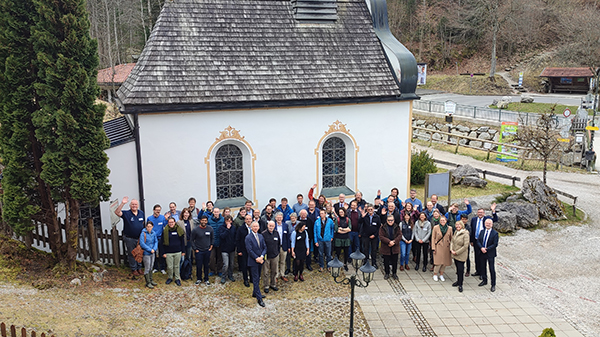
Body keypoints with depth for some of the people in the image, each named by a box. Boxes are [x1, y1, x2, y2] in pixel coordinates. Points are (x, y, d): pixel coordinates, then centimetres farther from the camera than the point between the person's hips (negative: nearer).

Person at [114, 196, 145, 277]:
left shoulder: (141, 213, 2)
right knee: (131, 254, 8)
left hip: (140, 238, 4)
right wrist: (122, 203, -41)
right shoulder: (126, 213, -12)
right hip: (129, 239, -4)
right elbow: (117, 212, -31)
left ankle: (139, 268, 29)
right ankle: (134, 270, 20)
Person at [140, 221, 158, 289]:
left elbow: (156, 242, 6)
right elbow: (142, 244, -18)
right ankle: (148, 283, 12)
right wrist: (150, 250, -17)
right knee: (147, 268, 2)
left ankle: (151, 280, 29)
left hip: (153, 253, 5)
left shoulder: (153, 233, 2)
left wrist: (154, 249, -11)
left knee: (151, 267, 16)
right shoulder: (143, 234, -14)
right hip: (146, 253, -5)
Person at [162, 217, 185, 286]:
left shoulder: (179, 230, 0)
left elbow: (182, 241, 5)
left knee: (177, 266, 10)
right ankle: (170, 278, 25)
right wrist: (163, 253, -2)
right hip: (168, 252, -1)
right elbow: (163, 242, 1)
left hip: (178, 252, 1)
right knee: (169, 266, 5)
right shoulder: (165, 231, -3)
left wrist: (183, 251, 4)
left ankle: (177, 279, 21)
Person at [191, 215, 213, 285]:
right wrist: (195, 249, -5)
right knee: (199, 266, 4)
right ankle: (199, 279, 23)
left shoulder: (210, 229, -3)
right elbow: (192, 240, -2)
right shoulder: (195, 230, -10)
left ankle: (206, 279, 24)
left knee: (206, 266, 11)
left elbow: (212, 238, 12)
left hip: (207, 251, 2)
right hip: (199, 251, -2)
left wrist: (211, 246, 4)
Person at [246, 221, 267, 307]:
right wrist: (256, 258, -18)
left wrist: (262, 257, -10)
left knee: (258, 278, 15)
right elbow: (250, 250, -14)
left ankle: (255, 293, 30)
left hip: (260, 260, 6)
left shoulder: (261, 236, 10)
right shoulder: (248, 237, -10)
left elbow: (264, 247, 6)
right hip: (253, 261, -6)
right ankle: (259, 298, -2)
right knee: (255, 279, -3)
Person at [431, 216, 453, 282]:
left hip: (446, 248, 2)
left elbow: (451, 239, 9)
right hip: (438, 247, -2)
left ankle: (441, 275, 21)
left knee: (445, 262, 4)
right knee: (438, 262, -7)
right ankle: (435, 275, 12)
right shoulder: (436, 228, -1)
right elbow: (433, 238, 0)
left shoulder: (450, 228, 4)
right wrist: (433, 248, -5)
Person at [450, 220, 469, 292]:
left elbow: (465, 246, -17)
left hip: (461, 255, -6)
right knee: (457, 268, 16)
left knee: (460, 269, -3)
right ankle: (458, 281, 29)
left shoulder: (465, 234, -15)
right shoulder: (456, 232, 8)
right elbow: (452, 241, 13)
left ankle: (460, 284, 6)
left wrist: (457, 252, -14)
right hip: (454, 254, 6)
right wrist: (451, 250, -3)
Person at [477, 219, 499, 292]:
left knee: (492, 269, 0)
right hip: (482, 253, 5)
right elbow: (478, 241, 3)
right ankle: (484, 281, 34)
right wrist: (481, 248, -14)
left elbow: (495, 244, -14)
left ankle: (493, 285, 9)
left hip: (490, 254, -5)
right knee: (483, 267, 16)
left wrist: (487, 249, -19)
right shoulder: (482, 232, 6)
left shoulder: (495, 233, -10)